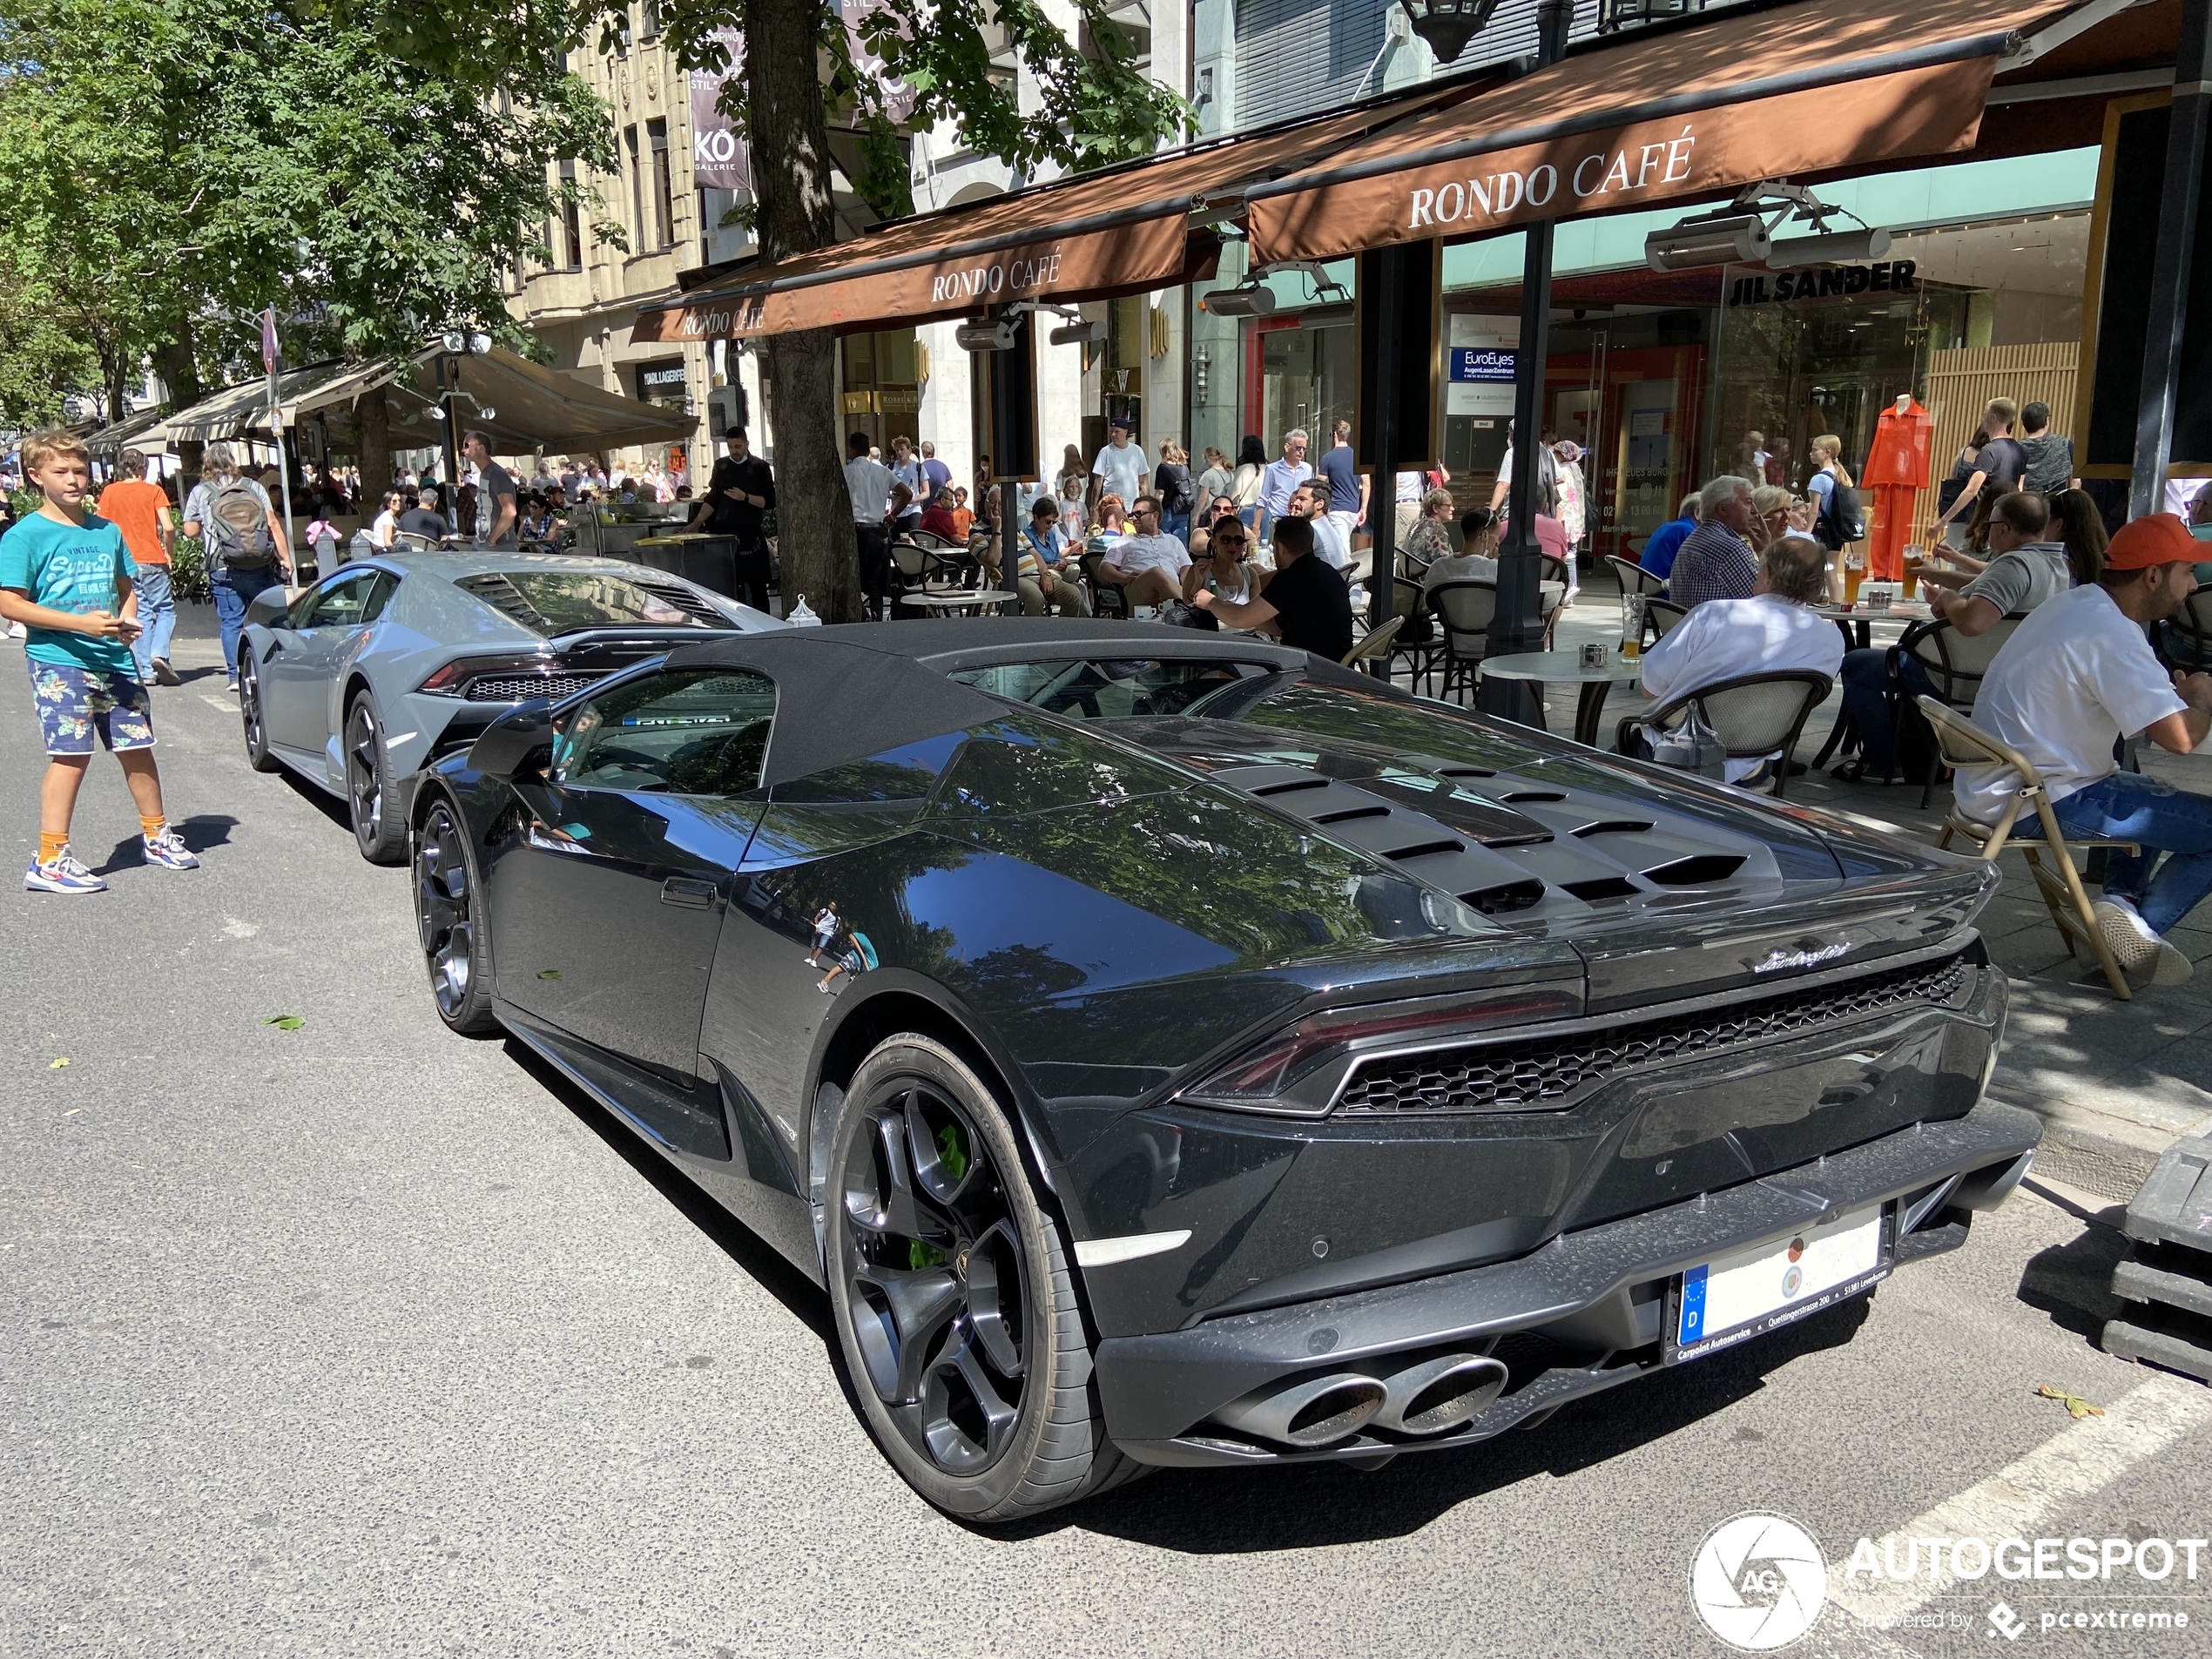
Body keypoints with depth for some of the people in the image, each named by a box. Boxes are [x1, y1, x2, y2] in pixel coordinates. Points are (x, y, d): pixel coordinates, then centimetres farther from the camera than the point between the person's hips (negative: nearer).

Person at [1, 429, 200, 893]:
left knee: (137, 747, 11)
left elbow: (127, 588, 22)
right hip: (59, 661, -5)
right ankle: (50, 860, -5)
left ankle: (156, 834, 28)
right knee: (72, 754, -10)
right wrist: (80, 623, -19)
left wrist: (126, 620, 0)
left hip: (115, 659, 6)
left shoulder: (107, 532, 12)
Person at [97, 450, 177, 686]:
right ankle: (159, 654, -15)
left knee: (140, 614, 7)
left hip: (125, 563, 3)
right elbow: (168, 527, -9)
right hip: (152, 560, -3)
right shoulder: (153, 491, 0)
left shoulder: (109, 492, 7)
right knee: (165, 608, 8)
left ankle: (146, 670, 4)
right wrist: (168, 551, 5)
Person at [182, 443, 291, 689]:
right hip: (261, 567, 1)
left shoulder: (200, 492, 6)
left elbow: (190, 530, 8)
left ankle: (237, 675, -1)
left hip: (224, 570, 0)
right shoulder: (254, 487, 7)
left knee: (231, 622, 4)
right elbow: (273, 523, 0)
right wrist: (285, 557, 1)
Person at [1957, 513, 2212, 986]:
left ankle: (2122, 900, 16)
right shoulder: (2110, 635, -20)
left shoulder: (2078, 605, 11)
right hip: (2041, 800, -11)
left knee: (2151, 797, 33)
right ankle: (2140, 926, 3)